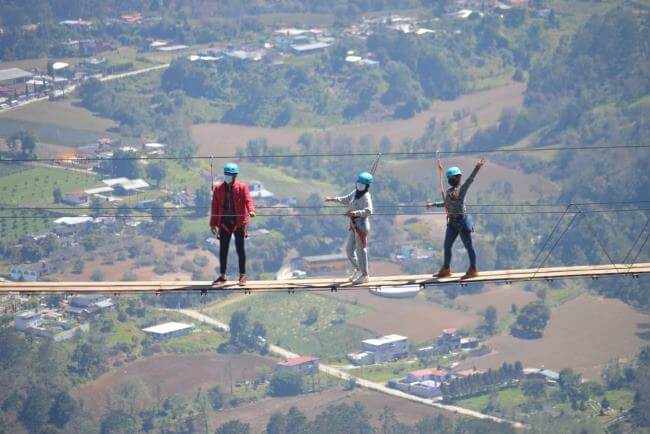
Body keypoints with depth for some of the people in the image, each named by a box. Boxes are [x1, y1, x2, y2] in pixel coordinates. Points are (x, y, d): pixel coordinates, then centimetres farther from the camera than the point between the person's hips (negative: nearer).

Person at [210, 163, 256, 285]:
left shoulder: (242, 187, -1)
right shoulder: (218, 189, 7)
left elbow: (248, 200, -15)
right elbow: (215, 207, 9)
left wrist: (251, 210, -37)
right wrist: (213, 224, 6)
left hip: (238, 223, -3)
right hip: (224, 223, 3)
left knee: (240, 250, 2)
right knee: (223, 250, 6)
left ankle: (242, 276, 10)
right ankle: (222, 276, 16)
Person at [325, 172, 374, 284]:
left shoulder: (366, 197, -15)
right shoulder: (355, 193, 10)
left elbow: (368, 211, -28)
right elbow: (346, 199, 29)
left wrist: (354, 213, -37)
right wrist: (333, 199, 28)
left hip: (361, 225, -9)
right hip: (354, 225, 9)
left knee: (361, 250, -2)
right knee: (349, 249, 16)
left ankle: (364, 275, 8)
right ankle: (357, 269, 34)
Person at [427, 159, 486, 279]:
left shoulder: (462, 189, -8)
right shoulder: (448, 192, 12)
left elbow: (470, 179, -21)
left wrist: (477, 168, -33)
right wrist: (433, 204, 29)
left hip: (462, 221, -8)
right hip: (452, 222, 8)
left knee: (468, 246, -1)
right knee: (447, 246, 12)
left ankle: (473, 270, 5)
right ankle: (446, 269, 24)